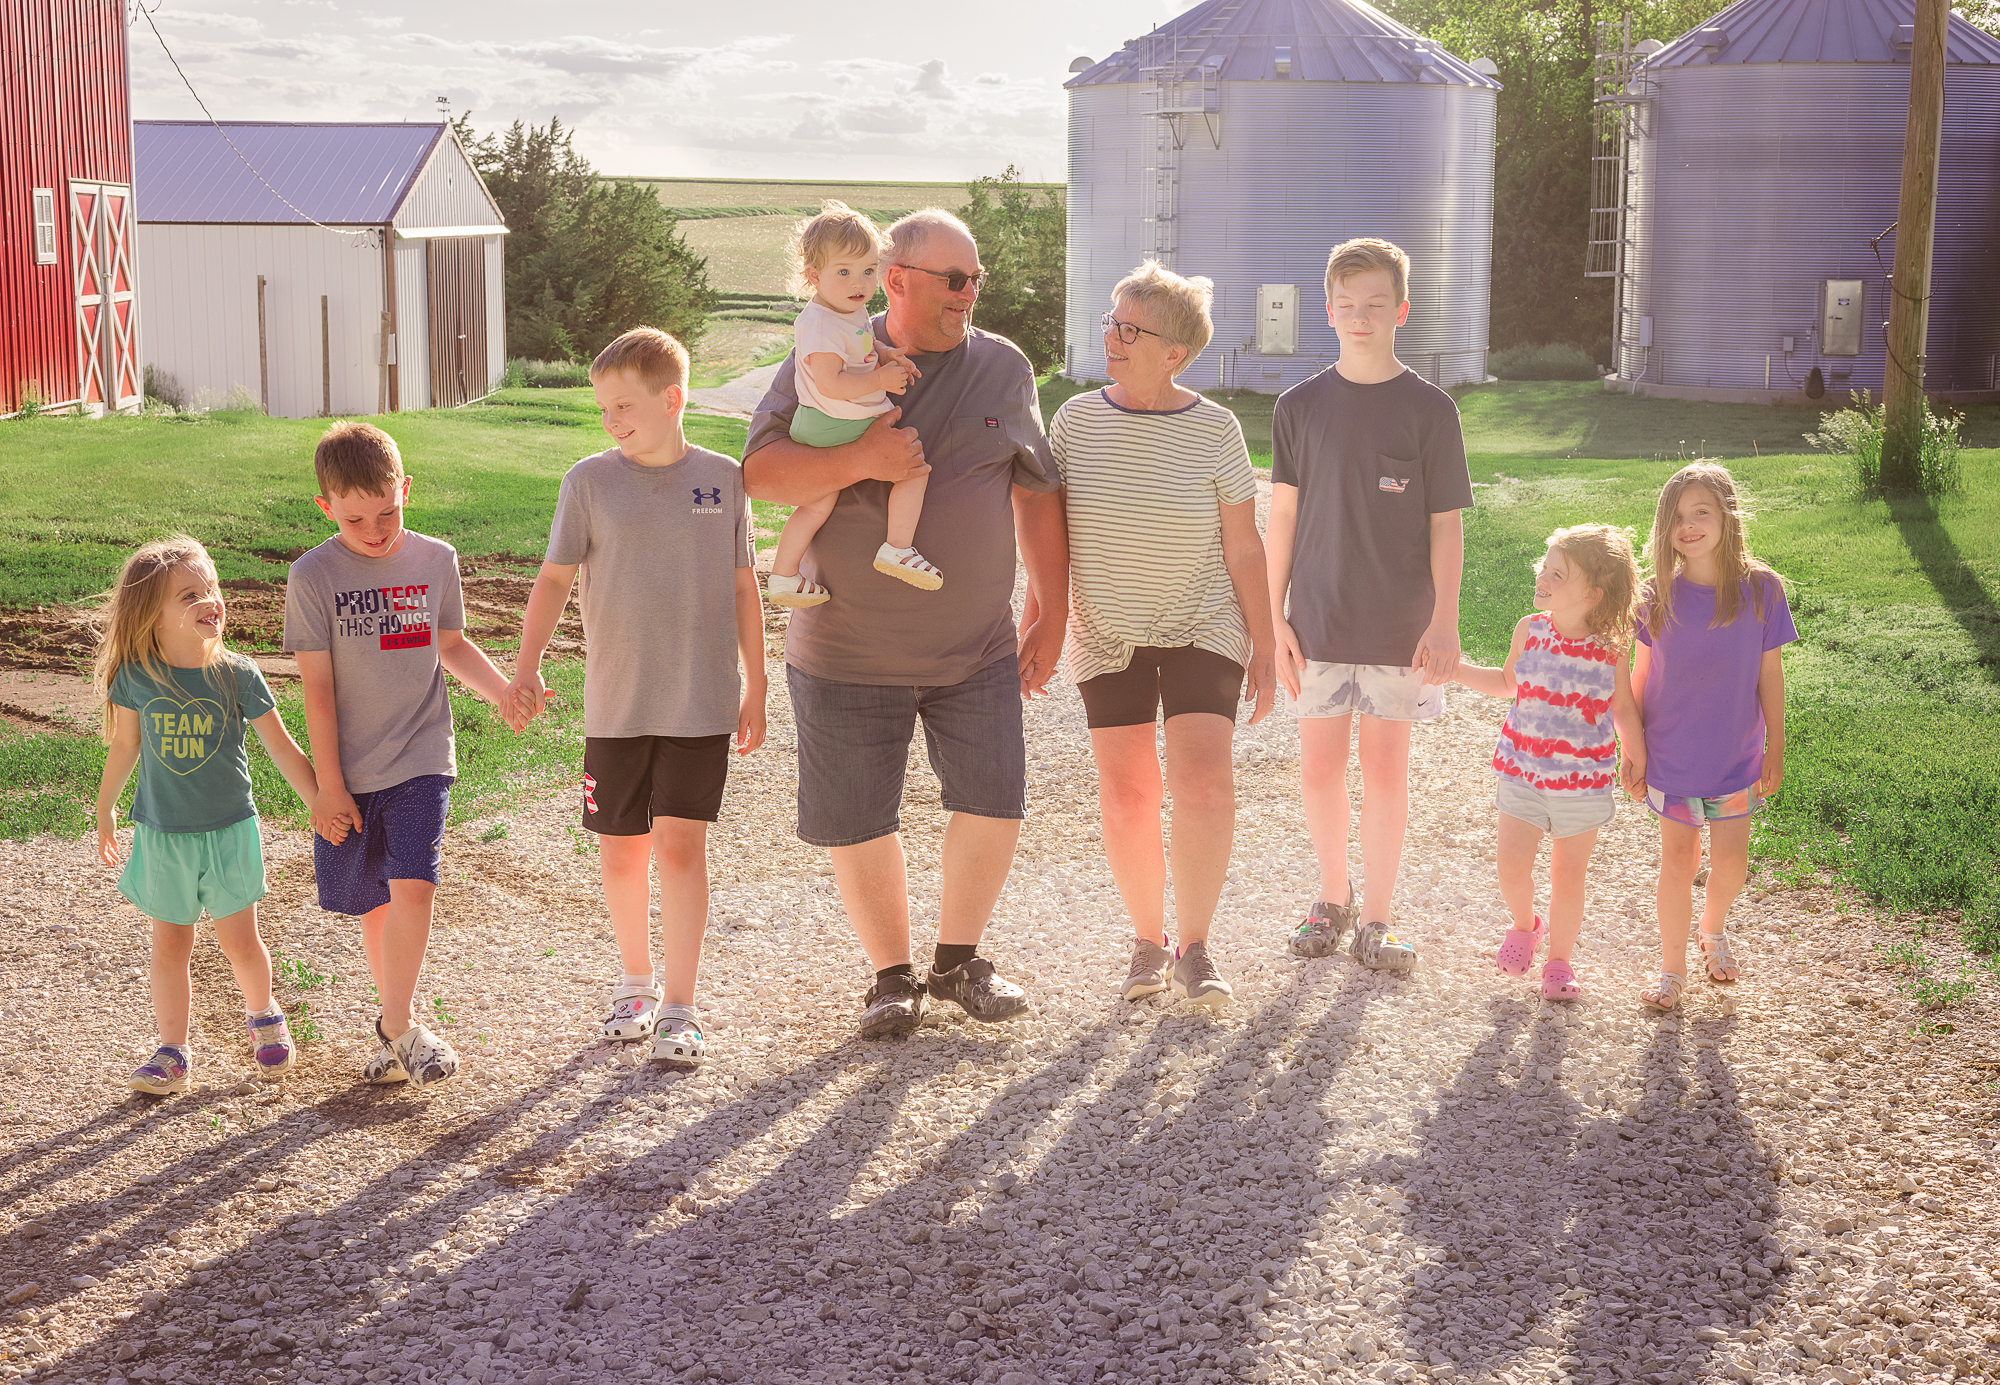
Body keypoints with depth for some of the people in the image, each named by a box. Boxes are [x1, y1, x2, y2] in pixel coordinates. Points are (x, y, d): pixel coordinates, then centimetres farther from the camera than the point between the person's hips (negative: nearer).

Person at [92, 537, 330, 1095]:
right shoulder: (135, 677, -9)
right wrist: (105, 814, 16)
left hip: (229, 831, -1)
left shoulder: (237, 675, -11)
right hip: (162, 834, 1)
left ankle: (263, 1015, 35)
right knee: (170, 944, 8)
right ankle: (173, 1051, 20)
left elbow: (283, 749, -5)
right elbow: (124, 747, 6)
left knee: (239, 941, 7)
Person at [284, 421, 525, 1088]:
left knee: (412, 886, -16)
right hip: (351, 770, 0)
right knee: (374, 904, 10)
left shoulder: (436, 560, 0)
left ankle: (396, 1026, -4)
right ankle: (402, 1020, 28)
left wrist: (501, 689, 1)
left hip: (420, 758, 0)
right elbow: (317, 687, -8)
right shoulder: (313, 576, -8)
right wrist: (328, 784, -8)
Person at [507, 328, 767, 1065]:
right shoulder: (590, 481, -1)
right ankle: (637, 981, 30)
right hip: (616, 705, 1)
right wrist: (527, 666, -12)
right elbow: (555, 578, 0)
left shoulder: (722, 478, 1)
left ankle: (678, 1006, 0)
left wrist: (755, 689, 10)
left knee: (681, 844, -8)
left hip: (702, 702, -1)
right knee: (621, 851, 9)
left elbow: (743, 588, 8)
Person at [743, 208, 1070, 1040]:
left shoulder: (1004, 369, 4)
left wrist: (1051, 611, 9)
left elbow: (1037, 494, 10)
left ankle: (958, 961, 23)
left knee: (995, 800, 1)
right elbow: (759, 473, -14)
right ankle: (892, 975, 23)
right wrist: (858, 461, -29)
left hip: (978, 646, 2)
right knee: (855, 823, 4)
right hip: (847, 649, -2)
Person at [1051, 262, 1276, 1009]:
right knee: (1125, 794, 2)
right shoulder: (1077, 419, -3)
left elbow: (1244, 548, -4)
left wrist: (1264, 651, -3)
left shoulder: (1214, 430, -8)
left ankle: (1194, 948, -4)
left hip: (1201, 629, -2)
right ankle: (1148, 941, 18)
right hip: (1107, 634, 2)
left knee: (1202, 781, -16)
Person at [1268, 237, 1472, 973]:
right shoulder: (1300, 406, 2)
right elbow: (1282, 518, 6)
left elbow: (1445, 525, -1)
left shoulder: (1429, 409, -3)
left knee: (1386, 768, 4)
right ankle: (1333, 899, 26)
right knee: (1319, 767, 6)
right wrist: (1275, 617, 2)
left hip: (1400, 628, -2)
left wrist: (1444, 623, -7)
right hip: (1318, 625, 2)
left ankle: (1375, 918, 15)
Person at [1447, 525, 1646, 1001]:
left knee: (1568, 874, 8)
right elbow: (1507, 683, 14)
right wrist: (1457, 668, 6)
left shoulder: (1611, 648, -10)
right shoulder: (1529, 630, -3)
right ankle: (1523, 926, 28)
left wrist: (1635, 755, 7)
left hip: (1584, 778, -2)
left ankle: (1559, 961, 25)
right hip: (1523, 770, 2)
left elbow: (1624, 708, 5)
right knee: (1512, 864, -4)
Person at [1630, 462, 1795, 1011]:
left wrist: (1775, 750, 1)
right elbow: (1641, 674, 2)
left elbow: (1769, 673, -2)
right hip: (1671, 754, 0)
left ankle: (1713, 929, 38)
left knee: (1730, 862, 5)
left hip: (1737, 755, 0)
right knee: (1678, 857, 5)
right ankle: (1672, 969, 20)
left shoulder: (1760, 590, -10)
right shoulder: (1658, 596, -8)